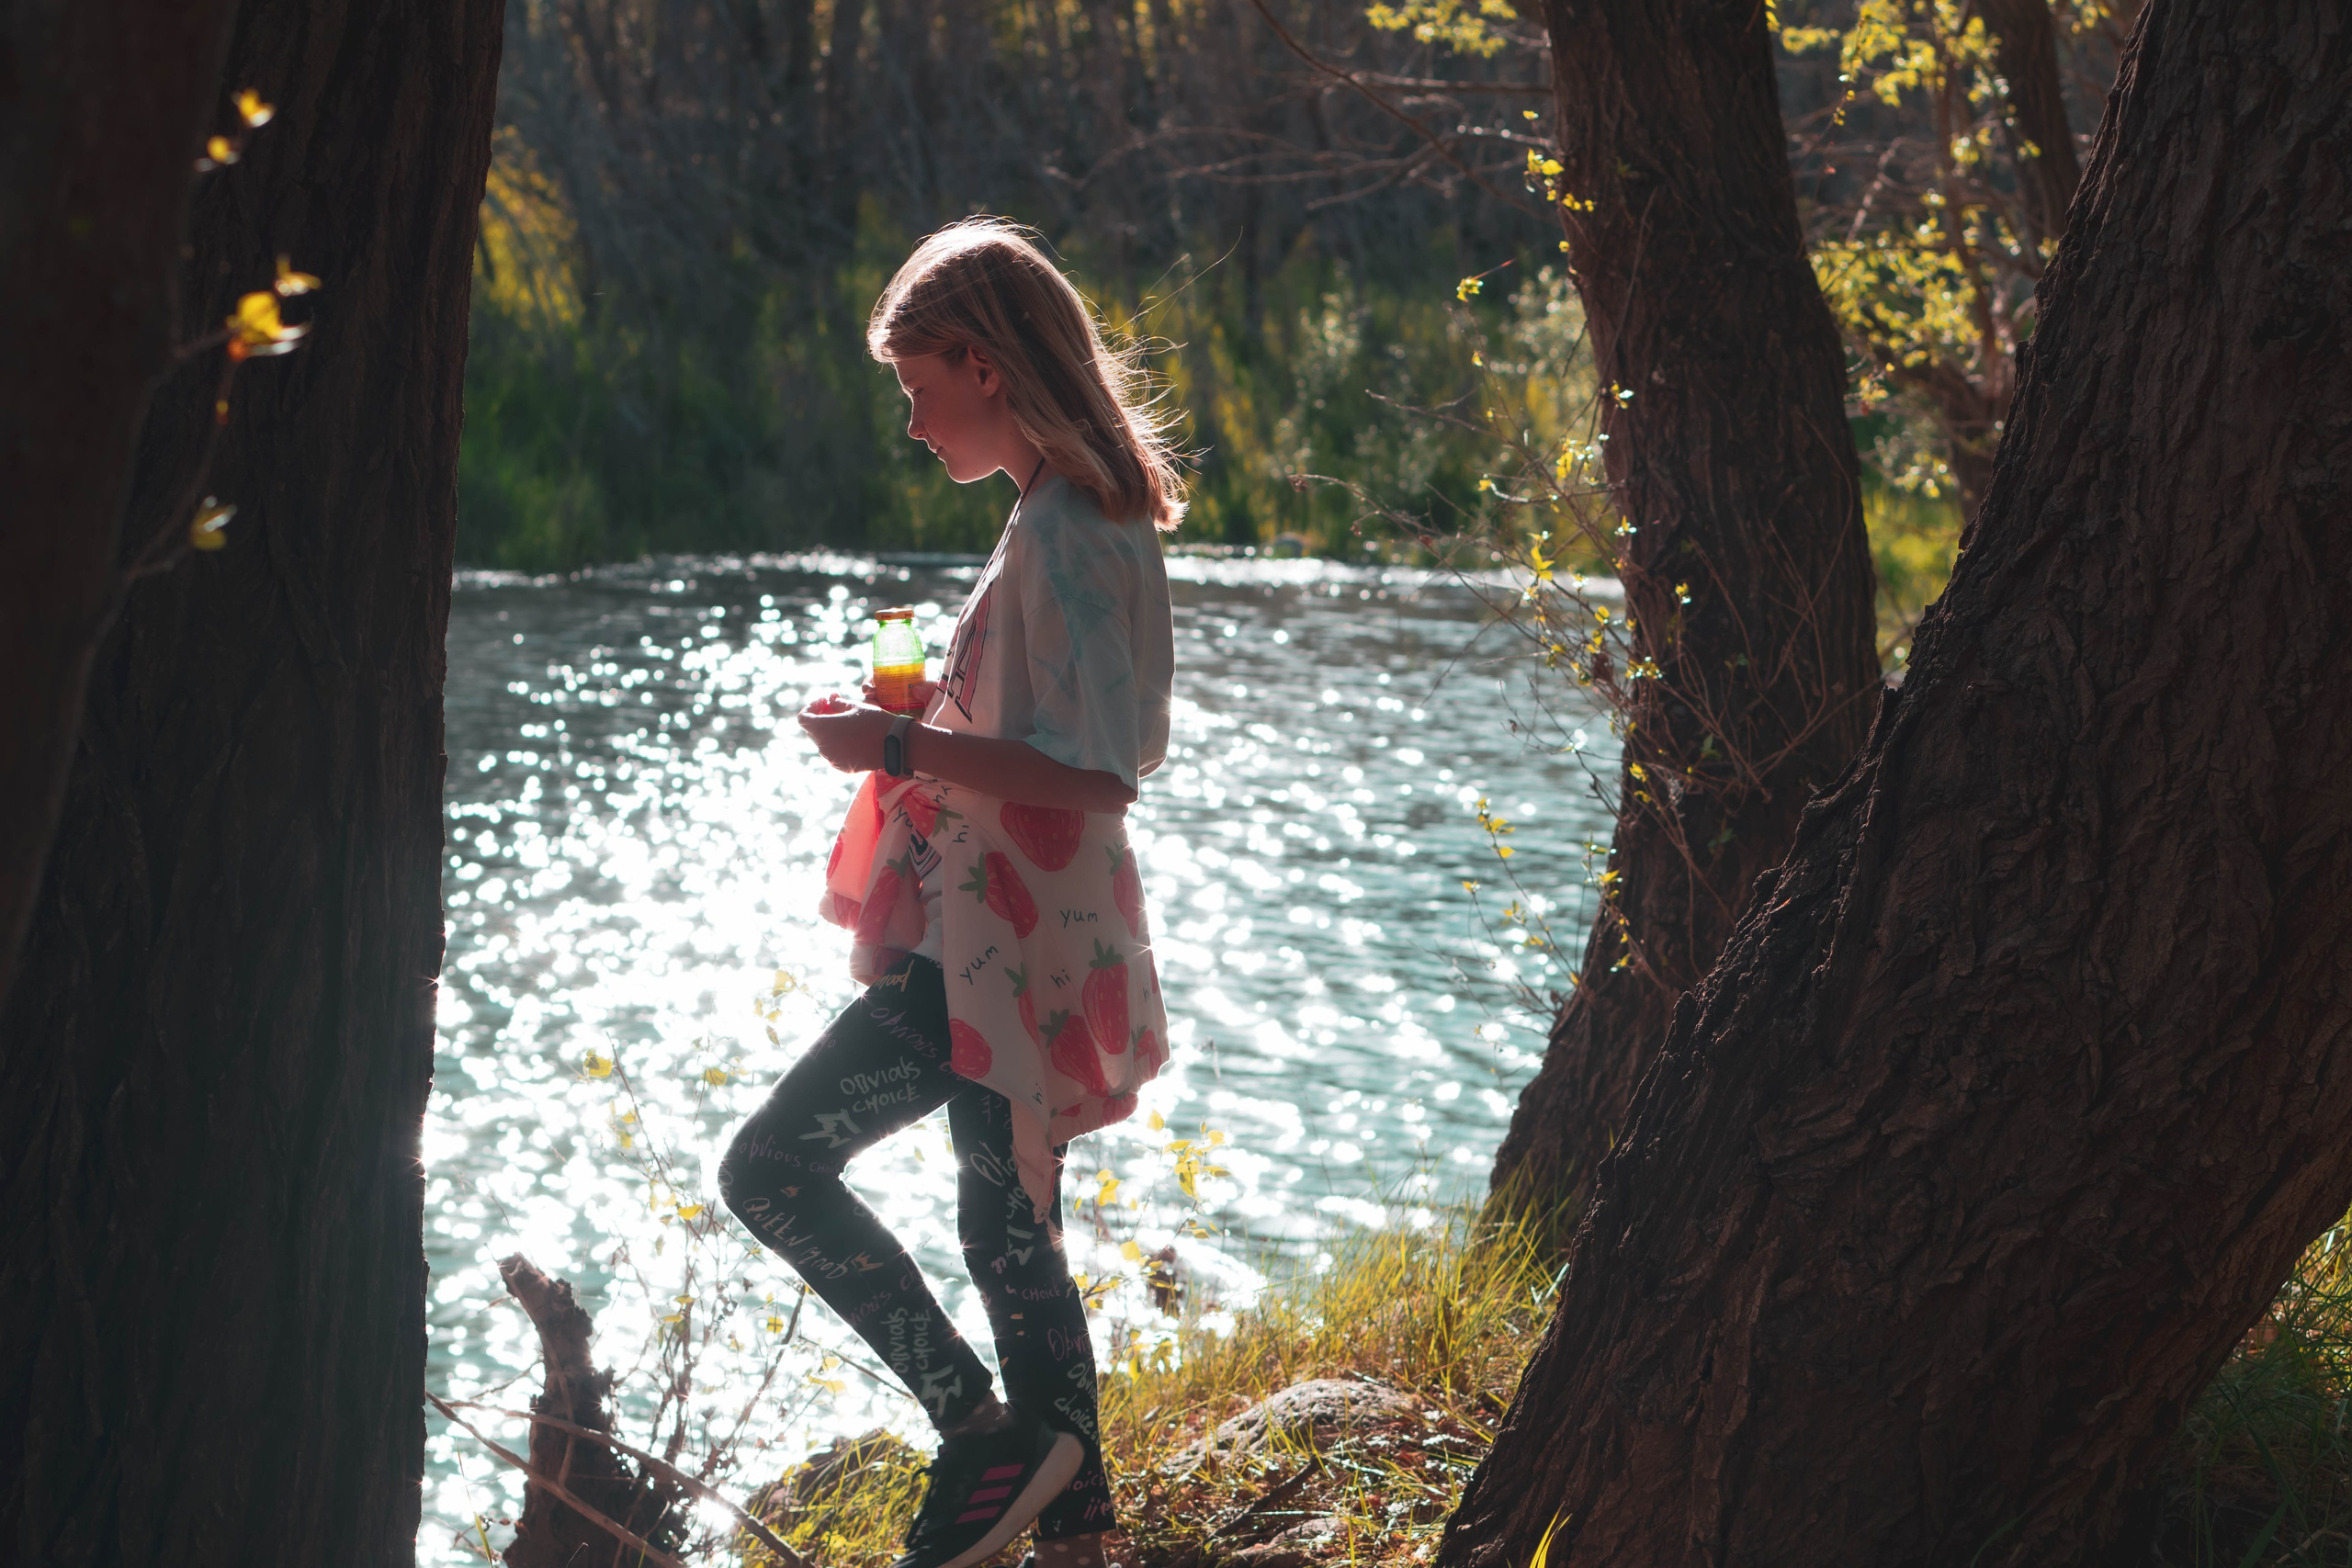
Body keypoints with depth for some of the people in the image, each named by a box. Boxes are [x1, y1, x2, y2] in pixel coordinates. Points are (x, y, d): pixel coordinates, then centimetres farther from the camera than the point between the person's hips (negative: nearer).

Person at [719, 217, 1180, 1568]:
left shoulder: (1062, 535, -20)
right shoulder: (1085, 512, 11)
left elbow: (1094, 772, -26)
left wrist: (906, 747, -20)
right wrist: (935, 722, 14)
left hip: (999, 954, -10)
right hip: (1027, 939, 10)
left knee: (774, 1166, -8)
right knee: (1011, 1228, 17)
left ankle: (983, 1432, -6)